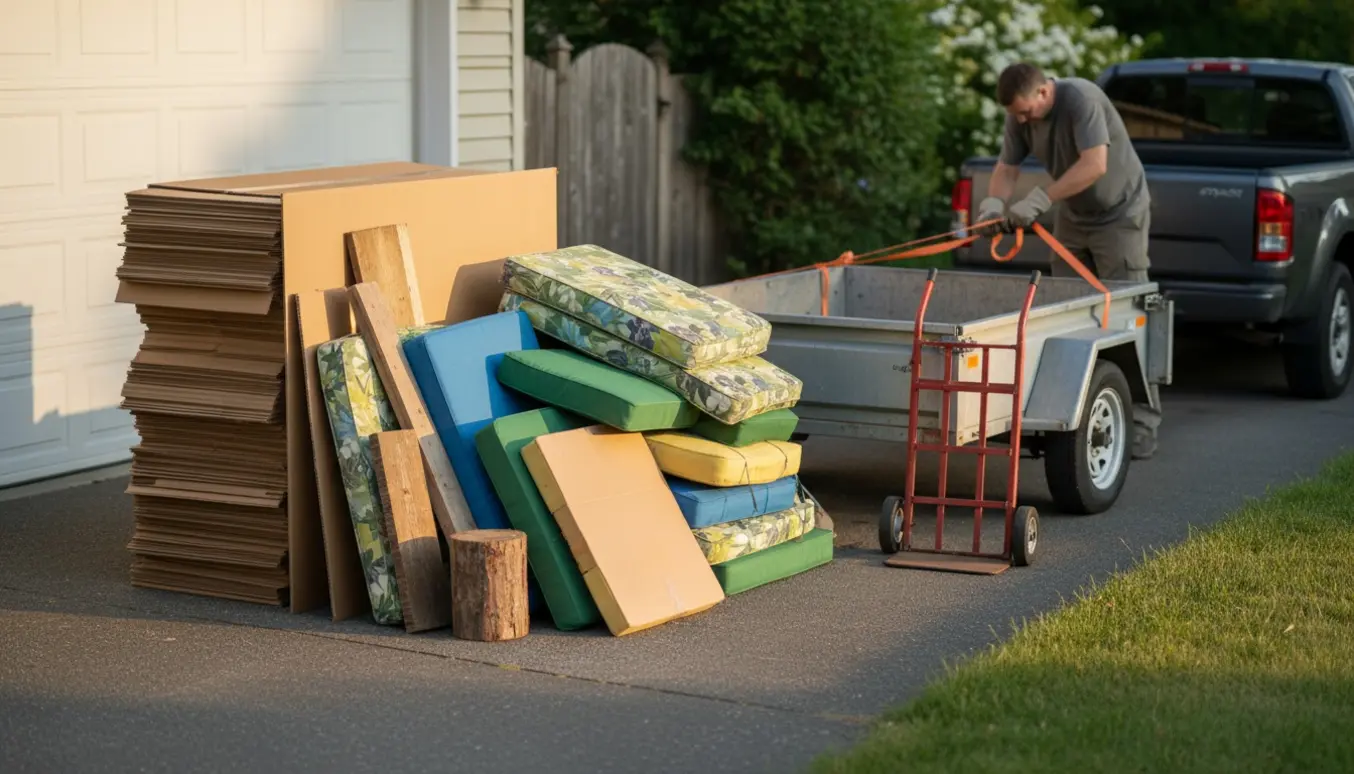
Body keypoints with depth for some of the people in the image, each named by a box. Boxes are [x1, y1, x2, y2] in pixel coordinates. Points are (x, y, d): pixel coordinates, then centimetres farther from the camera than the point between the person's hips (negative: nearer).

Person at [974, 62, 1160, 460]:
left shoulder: (1081, 99, -27)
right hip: (1073, 219, 7)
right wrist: (993, 202, -24)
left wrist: (1041, 199, -39)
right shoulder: (1020, 117, -6)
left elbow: (1095, 165, -36)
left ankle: (1142, 424, -6)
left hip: (1120, 214, -7)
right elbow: (1007, 166, -2)